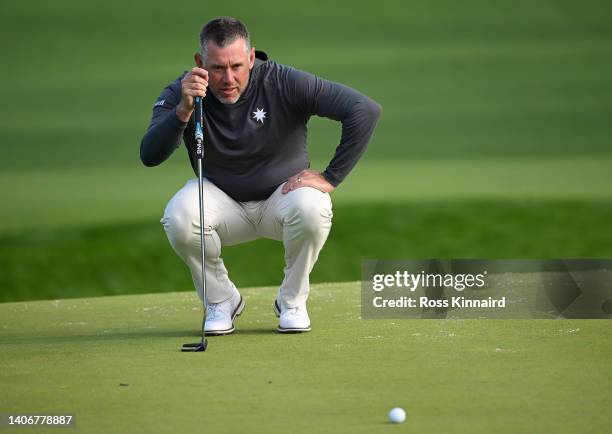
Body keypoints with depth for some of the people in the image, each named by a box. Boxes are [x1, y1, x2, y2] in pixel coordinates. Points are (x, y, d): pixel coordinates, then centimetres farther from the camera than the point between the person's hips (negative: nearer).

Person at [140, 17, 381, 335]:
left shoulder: (283, 83, -22)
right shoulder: (179, 94, -16)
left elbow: (365, 110, -26)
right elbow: (149, 157, -29)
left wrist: (331, 177, -25)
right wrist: (183, 111, -45)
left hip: (281, 196, -1)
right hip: (221, 199, 1)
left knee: (312, 208, -35)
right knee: (178, 217, -31)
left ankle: (292, 302, -7)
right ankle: (220, 300, -3)